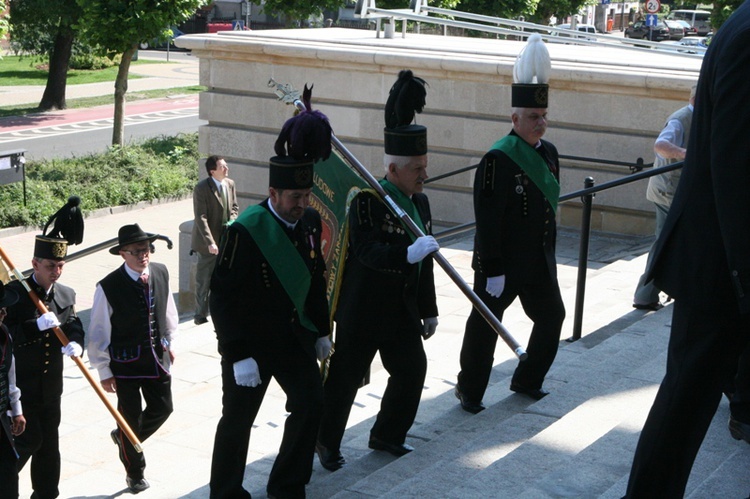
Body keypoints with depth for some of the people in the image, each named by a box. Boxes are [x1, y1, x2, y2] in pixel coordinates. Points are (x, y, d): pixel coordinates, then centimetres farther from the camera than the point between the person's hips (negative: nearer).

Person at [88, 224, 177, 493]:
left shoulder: (161, 273, -6)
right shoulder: (108, 287, -20)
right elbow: (98, 334, -12)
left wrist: (169, 342, 16)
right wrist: (104, 372, -8)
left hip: (157, 357, 5)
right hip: (125, 361, -5)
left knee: (162, 408, 14)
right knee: (131, 417, 7)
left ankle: (125, 437, 42)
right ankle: (134, 473, 28)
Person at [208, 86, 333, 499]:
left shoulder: (309, 221, -2)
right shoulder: (245, 231, -23)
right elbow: (223, 298, -21)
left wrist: (321, 330, 15)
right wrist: (239, 356, -22)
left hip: (294, 334, 7)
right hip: (251, 341, -6)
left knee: (311, 403, 7)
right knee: (238, 420, 5)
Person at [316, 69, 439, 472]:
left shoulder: (420, 203, 7)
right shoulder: (367, 201, -18)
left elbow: (424, 264, 13)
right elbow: (366, 250, -31)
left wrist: (428, 309, 16)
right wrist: (406, 254, -44)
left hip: (402, 310, 8)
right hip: (362, 309, -8)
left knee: (412, 370, 12)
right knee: (346, 377, 2)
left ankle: (387, 435, 30)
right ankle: (326, 442, 20)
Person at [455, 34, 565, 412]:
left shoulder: (548, 153, 7)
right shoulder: (498, 159, -19)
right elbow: (488, 220, -21)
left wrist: (549, 252, 17)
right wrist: (493, 270, -21)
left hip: (539, 261, 8)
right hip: (503, 262, -8)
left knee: (551, 318, 15)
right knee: (485, 325, 4)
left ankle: (526, 381, 32)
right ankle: (470, 391, 20)